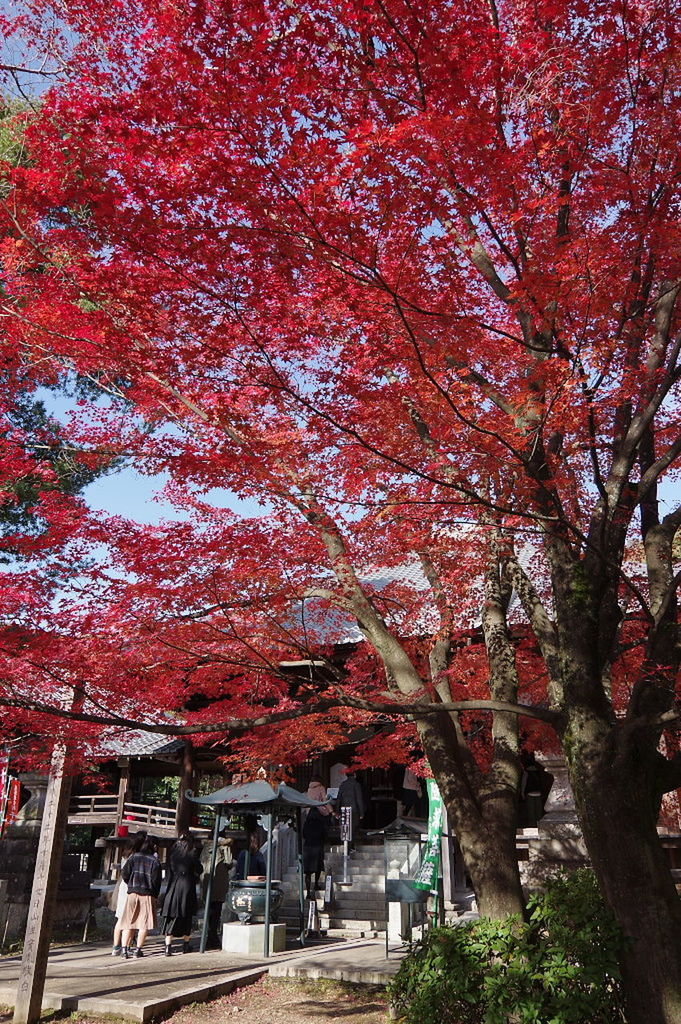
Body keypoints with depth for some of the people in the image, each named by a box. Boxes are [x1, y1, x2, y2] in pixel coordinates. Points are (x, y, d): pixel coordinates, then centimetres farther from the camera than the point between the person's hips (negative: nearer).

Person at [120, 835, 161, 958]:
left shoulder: (134, 857, 5)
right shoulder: (154, 861, -2)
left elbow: (124, 874, 0)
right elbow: (156, 880, -4)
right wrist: (155, 896, 7)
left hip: (132, 893, 3)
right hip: (147, 894, -3)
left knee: (129, 922, 9)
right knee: (144, 924, 3)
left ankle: (125, 948, 4)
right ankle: (138, 949, 1)